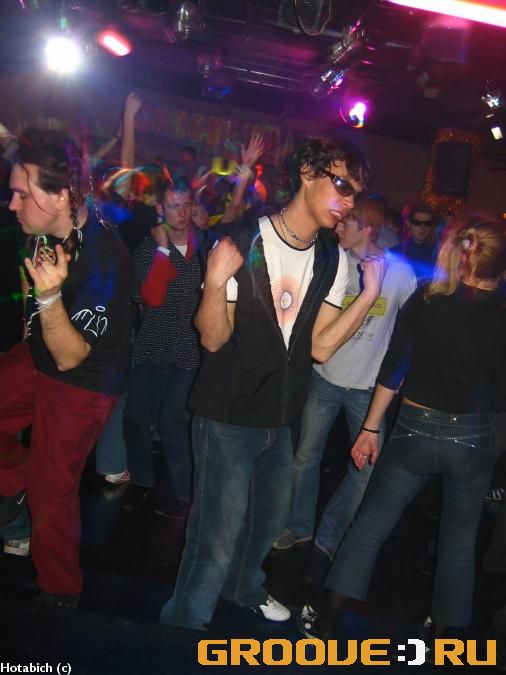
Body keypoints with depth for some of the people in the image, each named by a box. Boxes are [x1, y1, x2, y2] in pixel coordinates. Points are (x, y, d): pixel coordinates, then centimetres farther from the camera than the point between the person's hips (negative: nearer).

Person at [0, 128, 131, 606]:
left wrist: (49, 295, -42)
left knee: (50, 493, 4)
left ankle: (59, 594, 29)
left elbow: (69, 358, -29)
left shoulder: (104, 260, -31)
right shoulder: (43, 232, -9)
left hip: (82, 383, -7)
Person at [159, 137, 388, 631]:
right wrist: (216, 281, -35)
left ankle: (242, 585, 54)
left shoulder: (332, 259, 0)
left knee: (269, 520, 24)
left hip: (280, 417, 6)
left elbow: (319, 346, -4)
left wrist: (370, 294, -13)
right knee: (220, 536, -2)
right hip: (228, 415, -6)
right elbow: (213, 339, -17)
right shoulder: (241, 242, -16)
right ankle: (182, 627, 27)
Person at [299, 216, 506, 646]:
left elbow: (393, 370, -5)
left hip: (415, 431, 0)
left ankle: (327, 619, 20)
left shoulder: (424, 301, -5)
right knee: (460, 541, 20)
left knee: (371, 525, 14)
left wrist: (371, 428, 1)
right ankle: (442, 634, 31)